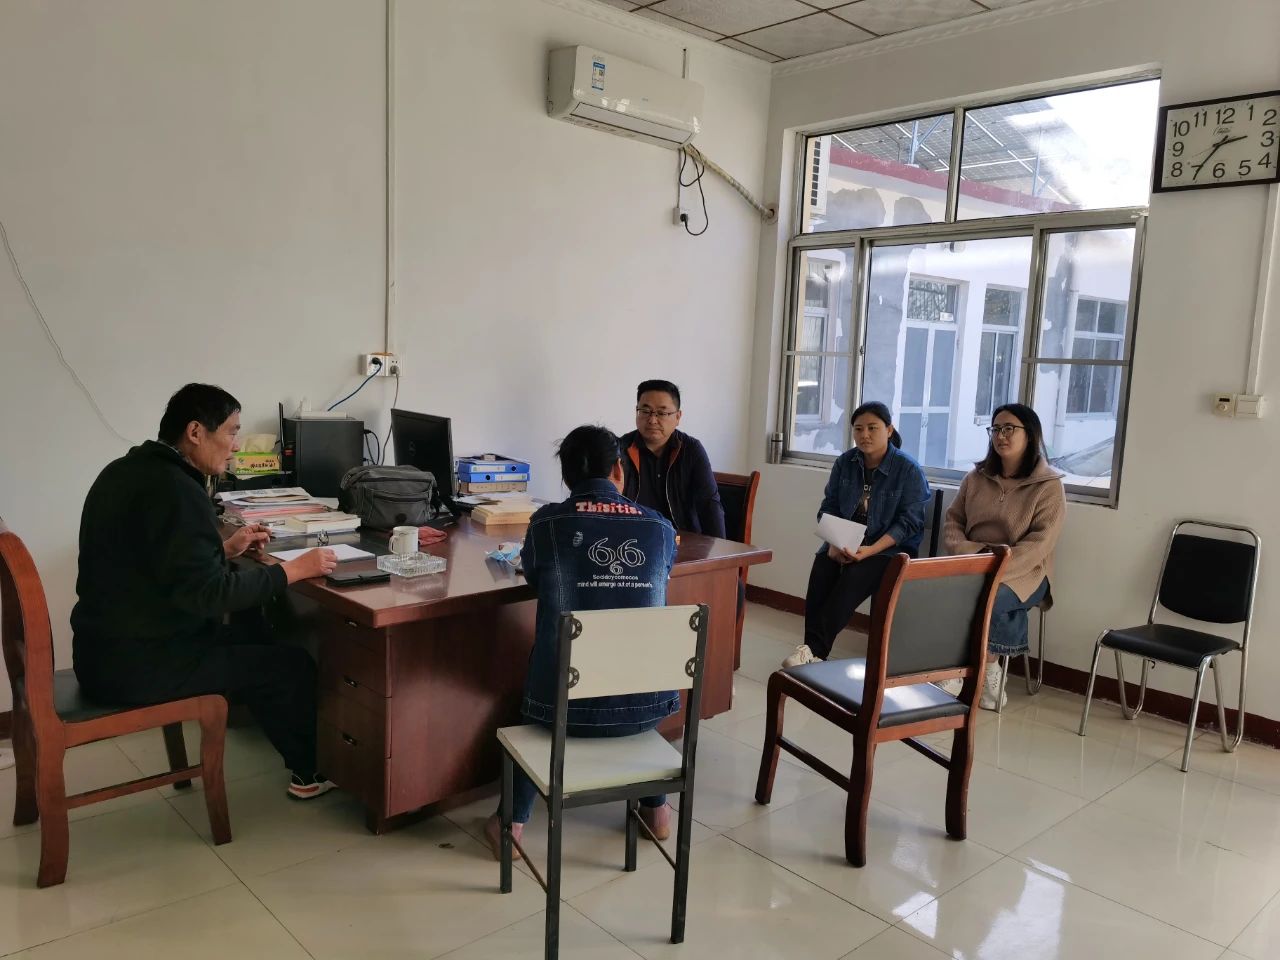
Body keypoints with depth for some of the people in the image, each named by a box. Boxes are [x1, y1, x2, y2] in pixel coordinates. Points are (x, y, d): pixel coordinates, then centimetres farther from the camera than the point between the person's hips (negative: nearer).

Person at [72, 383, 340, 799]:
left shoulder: (128, 470, 8)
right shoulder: (175, 490, -23)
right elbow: (209, 593, -28)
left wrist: (225, 549, 14)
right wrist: (293, 570, -19)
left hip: (110, 648, 10)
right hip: (136, 664, -10)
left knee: (249, 634, 23)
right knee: (293, 665, -2)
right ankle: (312, 771, 21)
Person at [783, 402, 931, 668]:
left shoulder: (909, 470, -6)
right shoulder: (845, 462, 6)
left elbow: (908, 522, -10)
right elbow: (829, 507, 7)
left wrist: (870, 550, -23)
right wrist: (834, 543, -13)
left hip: (889, 547, -3)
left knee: (854, 576, -33)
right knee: (821, 569, -28)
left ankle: (815, 649, -31)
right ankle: (814, 649, -30)